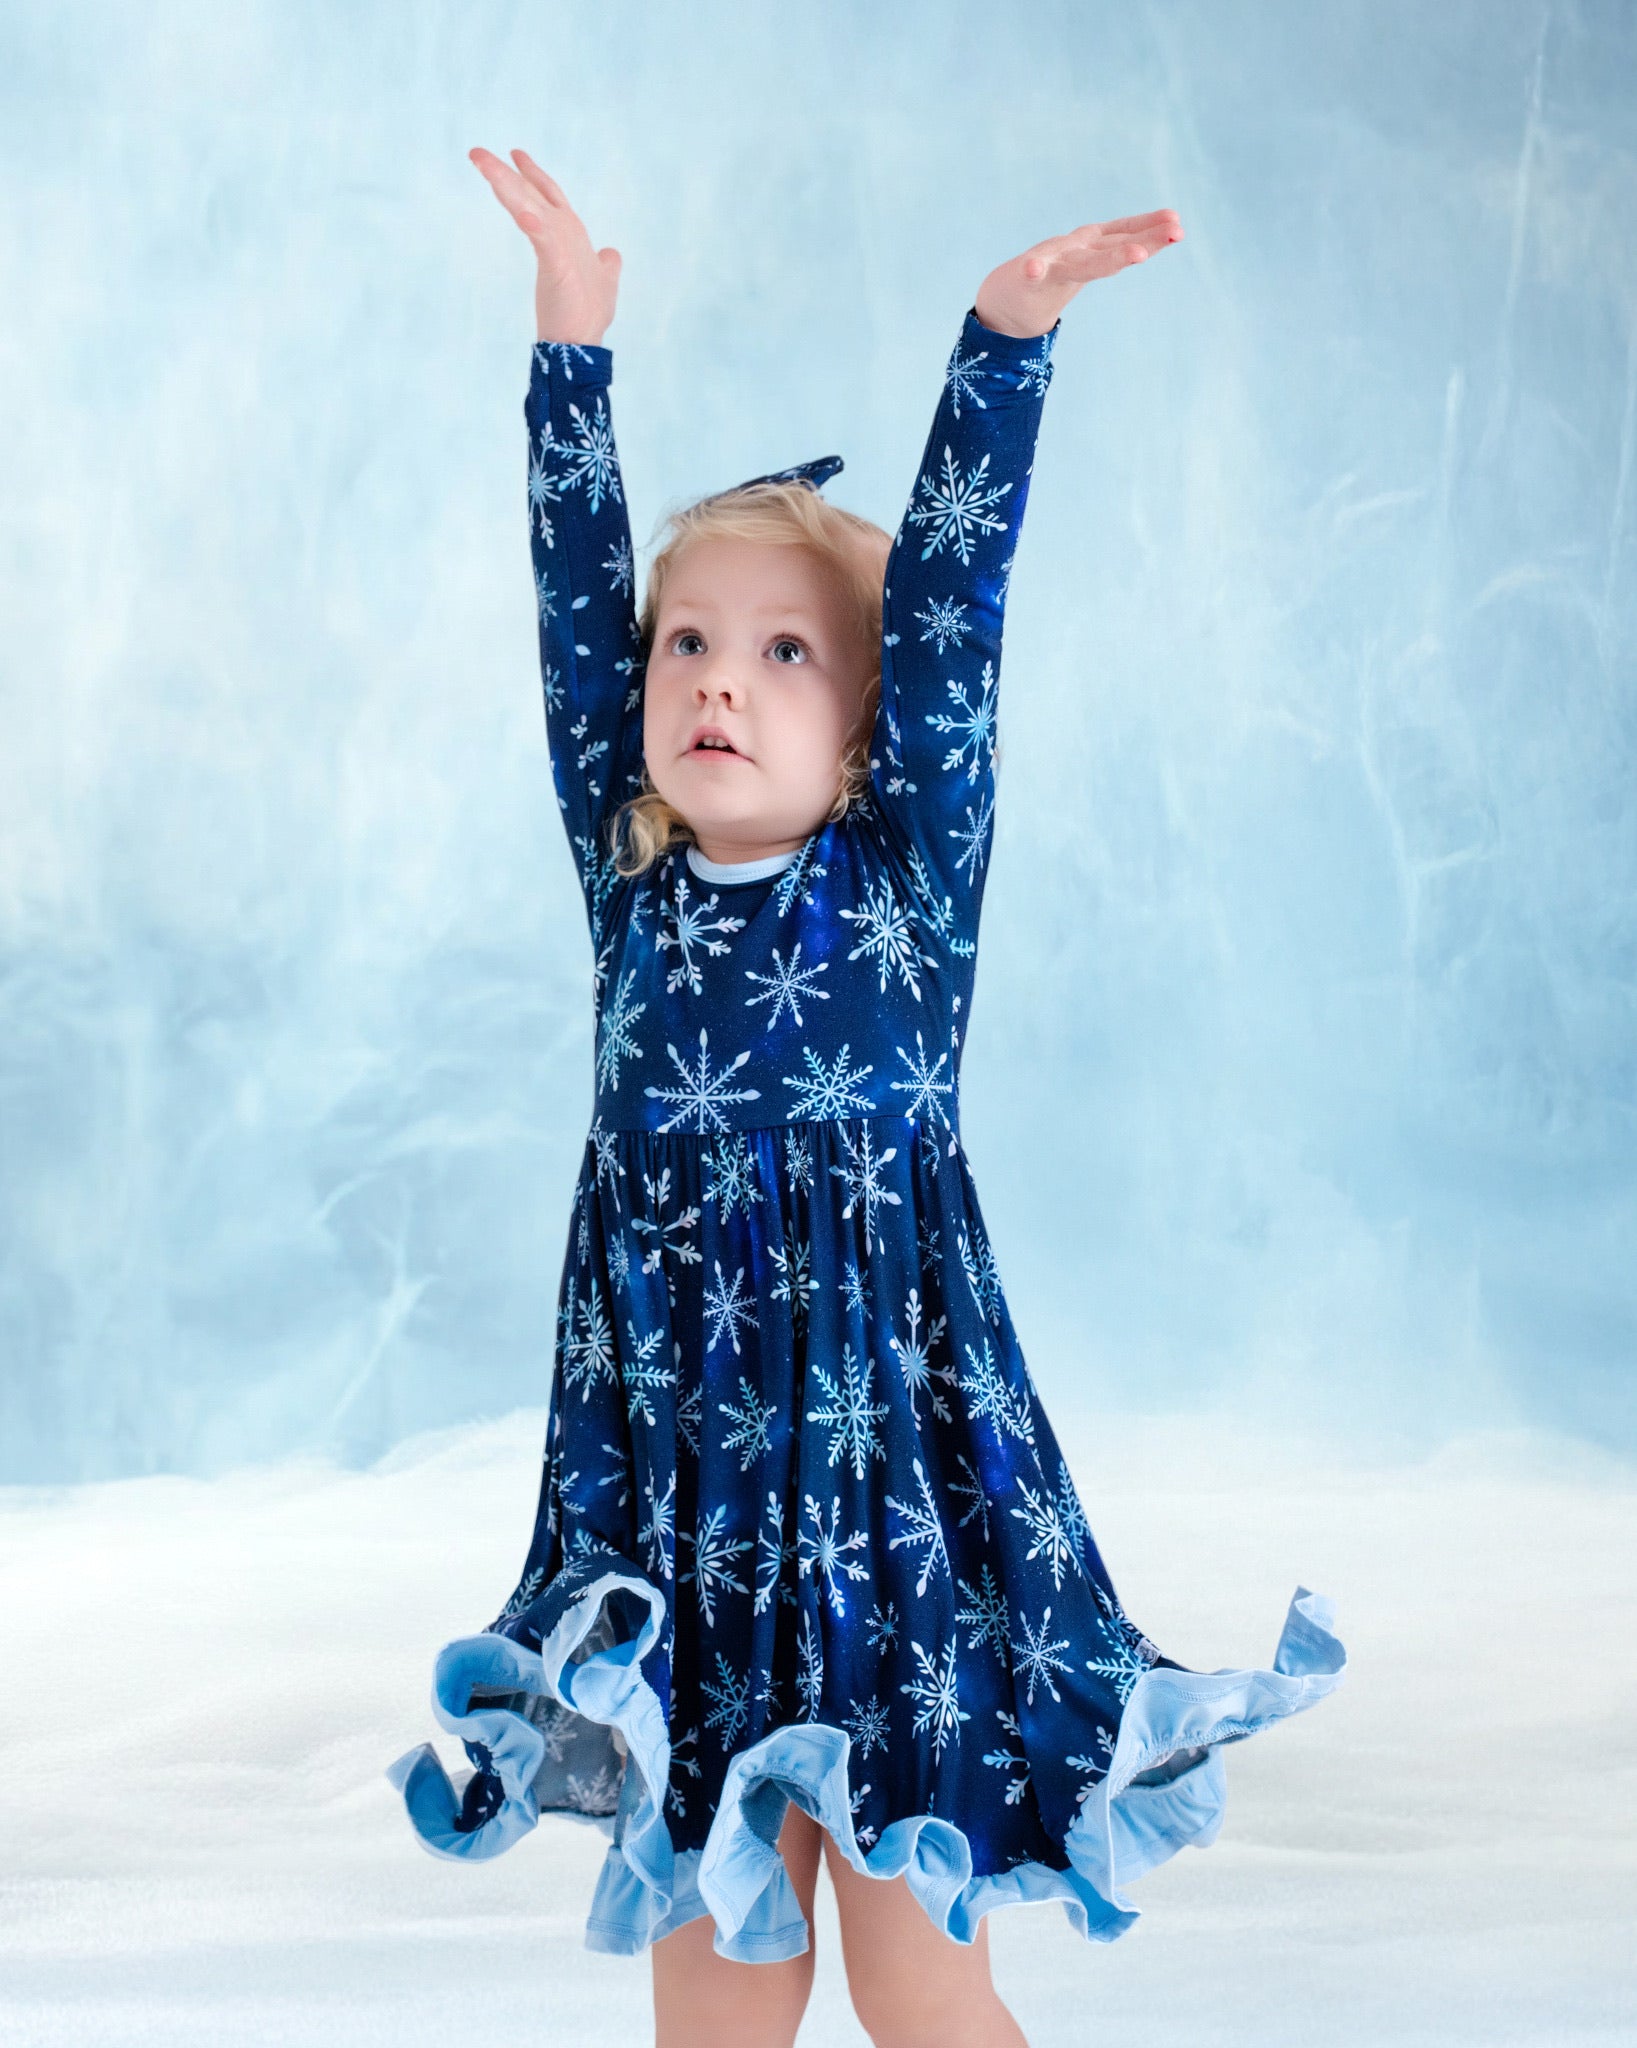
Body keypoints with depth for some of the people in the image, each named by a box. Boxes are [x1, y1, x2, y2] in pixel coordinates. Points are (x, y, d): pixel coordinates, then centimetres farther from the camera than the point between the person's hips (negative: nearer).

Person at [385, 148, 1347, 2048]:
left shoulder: (908, 876, -5)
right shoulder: (628, 879, 3)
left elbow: (947, 598, -13)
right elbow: (575, 592, 2)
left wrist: (1007, 326, -20)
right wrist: (573, 326, -1)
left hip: (893, 1483, -2)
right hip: (672, 1514, 3)